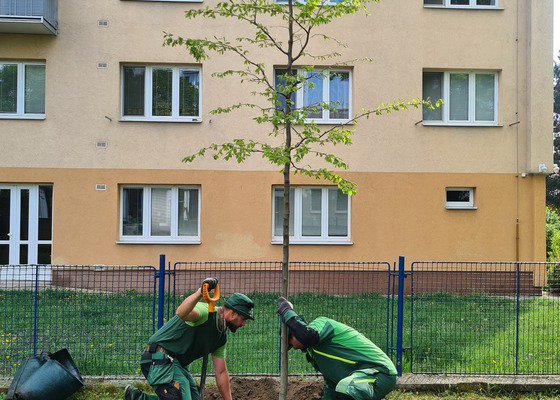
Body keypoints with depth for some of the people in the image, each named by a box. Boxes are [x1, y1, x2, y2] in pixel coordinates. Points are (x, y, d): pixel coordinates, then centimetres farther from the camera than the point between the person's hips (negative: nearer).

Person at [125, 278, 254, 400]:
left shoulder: (222, 336, 12)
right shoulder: (205, 311, -17)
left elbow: (221, 372, 16)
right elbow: (181, 313, -41)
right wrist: (200, 292, -54)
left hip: (178, 364, 10)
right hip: (160, 358, -10)